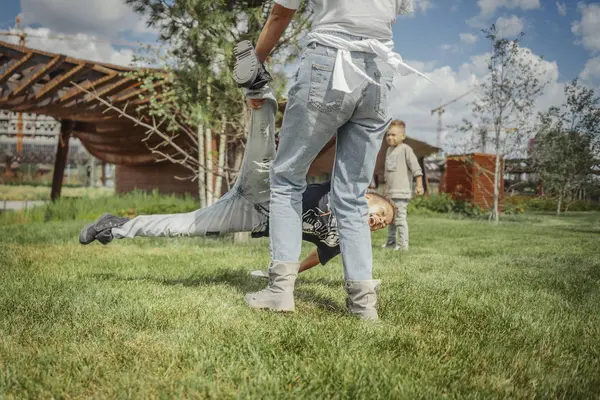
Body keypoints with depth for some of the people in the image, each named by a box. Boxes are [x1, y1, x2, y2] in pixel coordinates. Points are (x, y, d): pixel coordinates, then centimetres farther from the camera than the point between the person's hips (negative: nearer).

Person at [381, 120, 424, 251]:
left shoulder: (405, 149, -7)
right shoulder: (389, 150, 16)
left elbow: (415, 167, -12)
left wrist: (419, 185, -18)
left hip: (402, 191, -8)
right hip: (390, 191, 8)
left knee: (400, 217, -11)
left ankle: (403, 244, -8)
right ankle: (391, 241, 27)